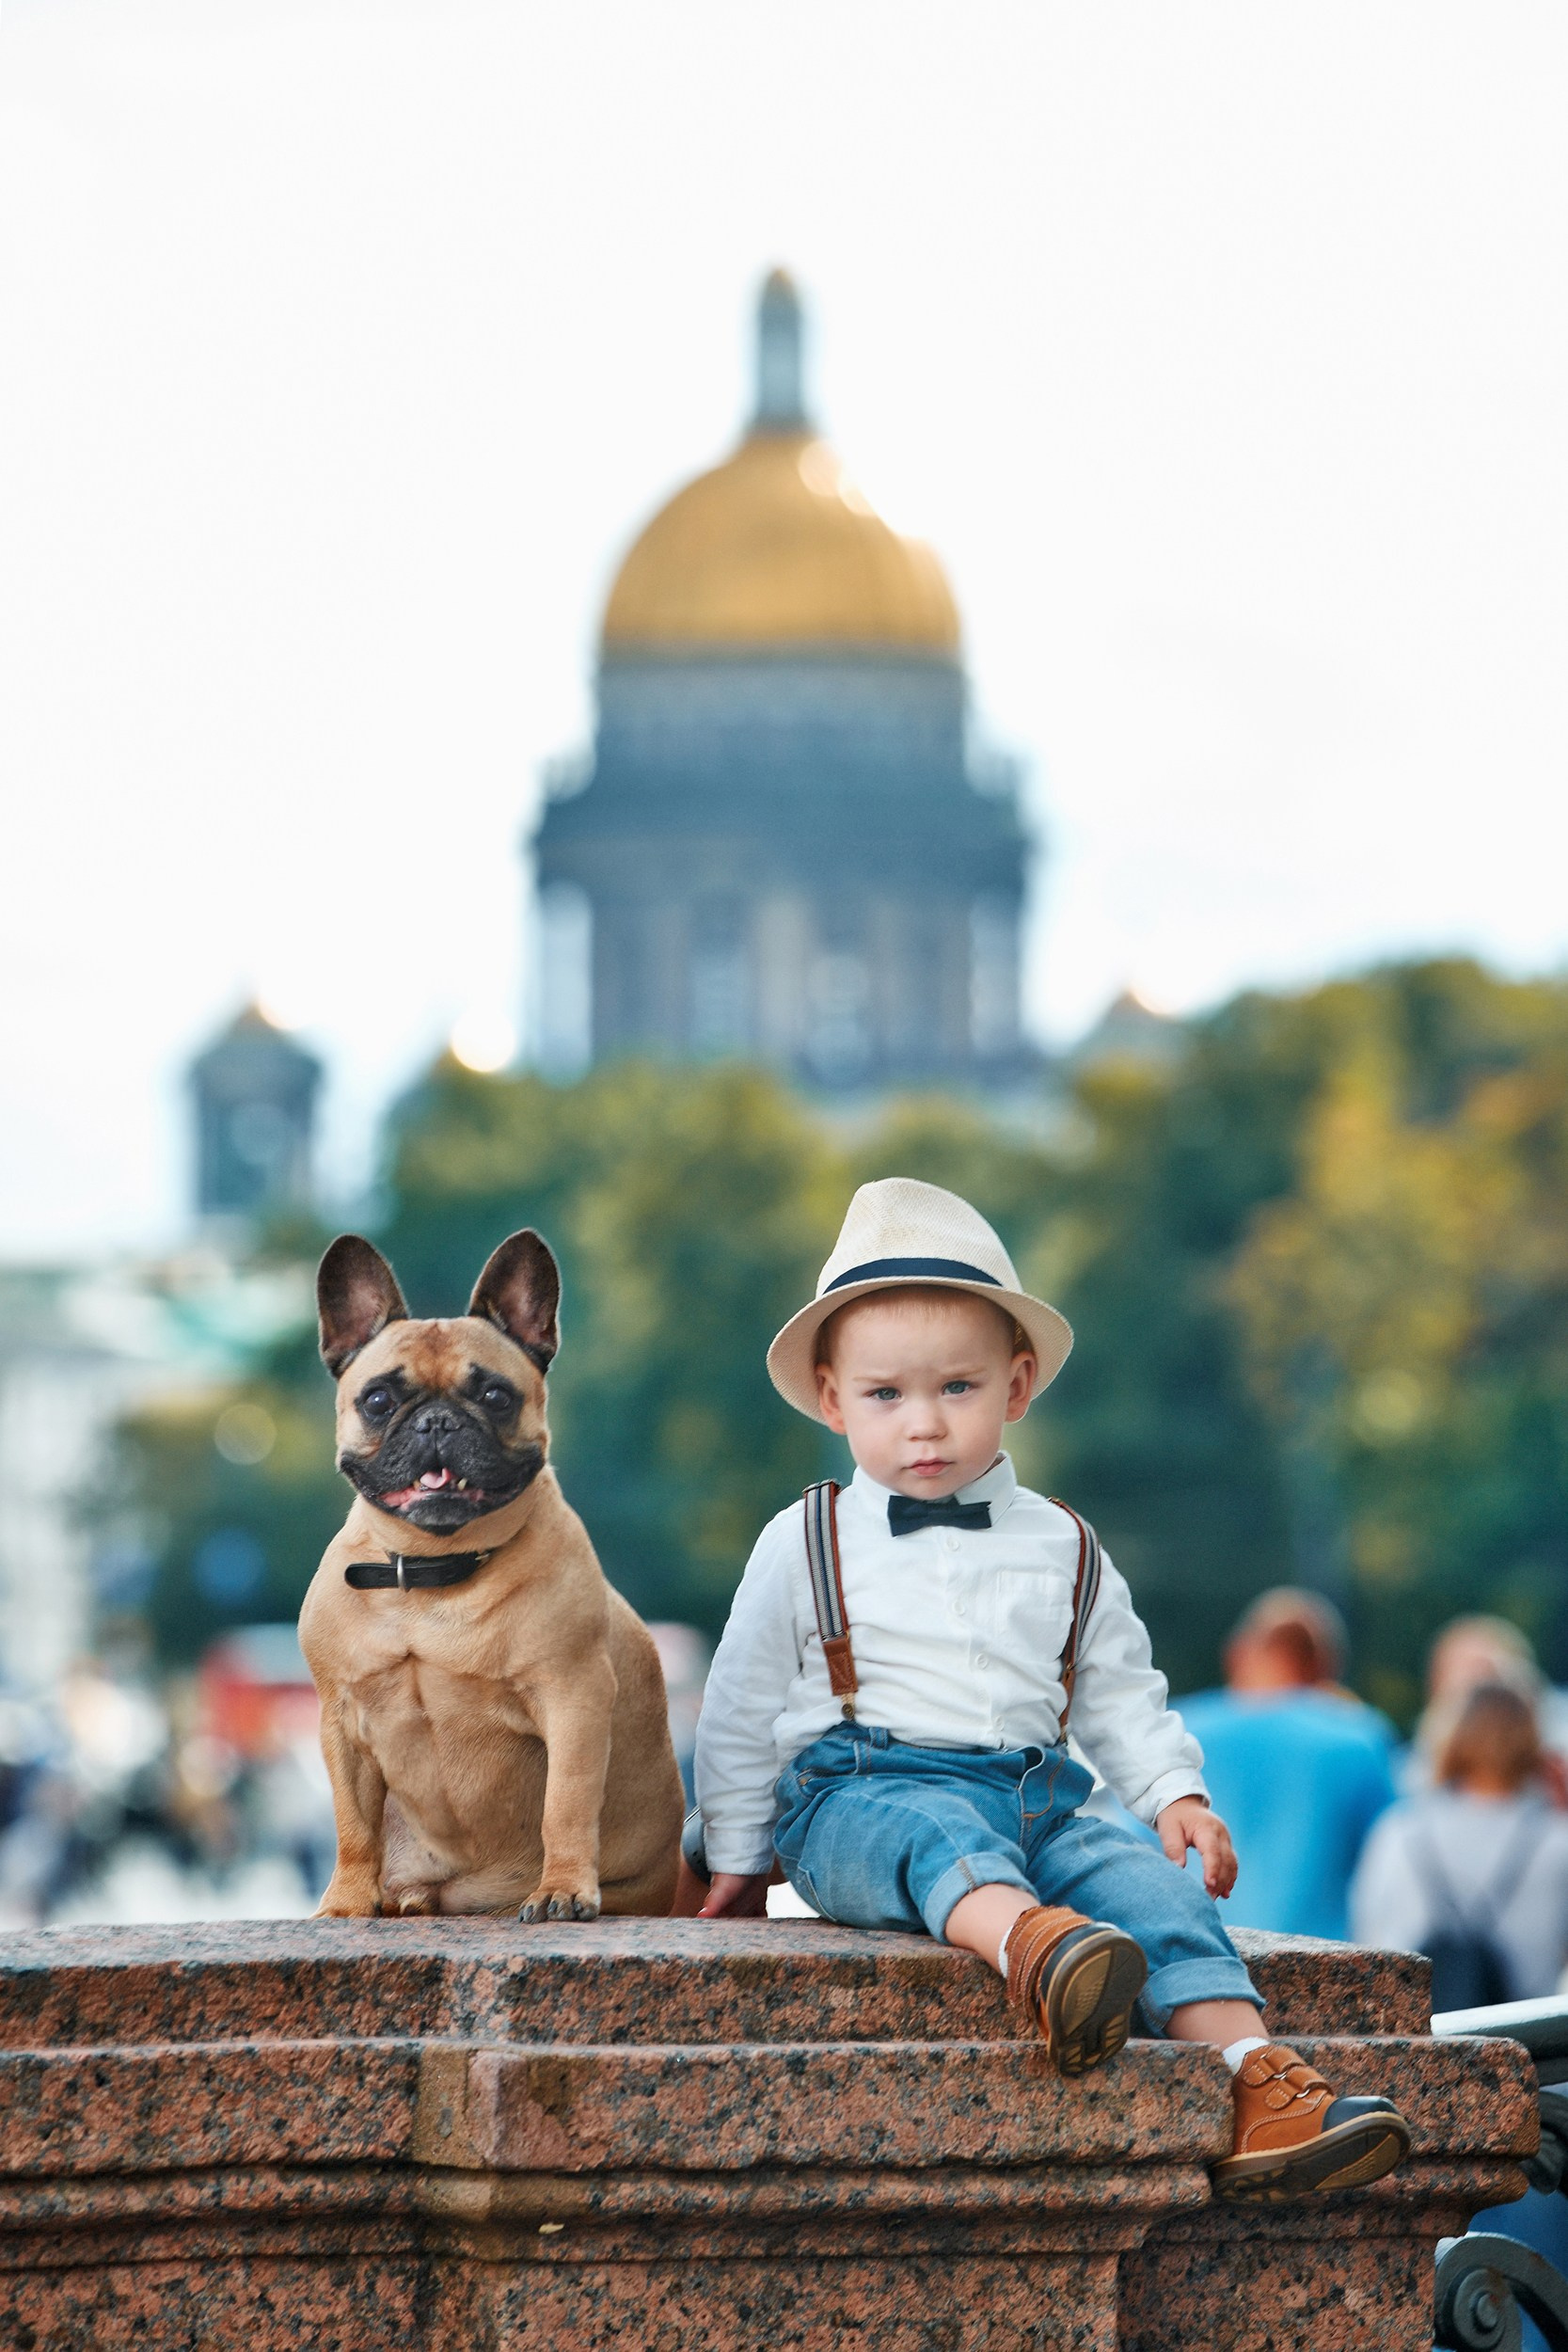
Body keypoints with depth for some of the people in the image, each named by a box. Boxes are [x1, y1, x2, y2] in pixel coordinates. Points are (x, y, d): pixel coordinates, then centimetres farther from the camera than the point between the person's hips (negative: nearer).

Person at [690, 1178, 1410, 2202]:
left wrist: (1177, 1793, 9)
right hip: (862, 1794, -4)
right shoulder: (807, 1544, 9)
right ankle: (1032, 1945, -71)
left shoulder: (1064, 1550, 16)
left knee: (1147, 1878, -25)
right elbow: (742, 1706, 14)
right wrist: (737, 1858, 15)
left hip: (1034, 1798, 4)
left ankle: (1256, 2083, -39)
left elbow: (1120, 1692, 24)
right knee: (934, 1835, -39)